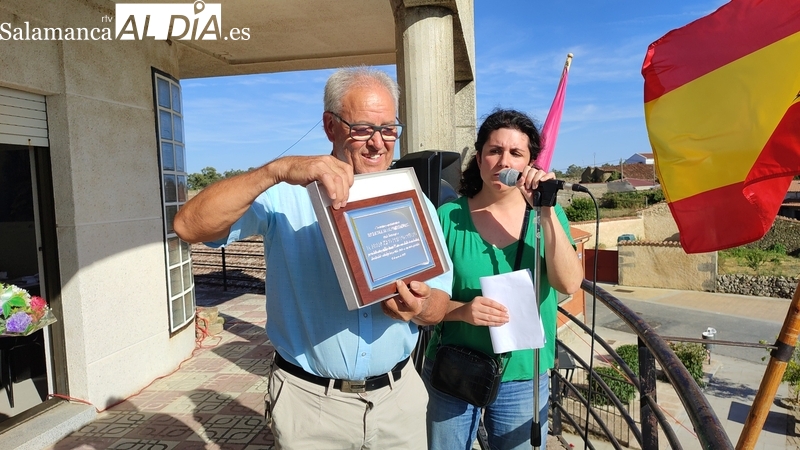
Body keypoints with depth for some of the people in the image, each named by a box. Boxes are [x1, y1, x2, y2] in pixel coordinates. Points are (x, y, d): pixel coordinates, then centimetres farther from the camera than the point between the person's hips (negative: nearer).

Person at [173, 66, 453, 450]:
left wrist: (419, 308, -23)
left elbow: (439, 302, 1)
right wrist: (277, 170, -35)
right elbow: (190, 226, -23)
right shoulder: (285, 195, -11)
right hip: (310, 403, -2)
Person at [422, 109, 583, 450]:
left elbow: (570, 284, -17)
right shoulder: (448, 217, -8)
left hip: (523, 378, 1)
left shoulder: (547, 216, -3)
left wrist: (546, 211, -24)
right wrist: (461, 310, -25)